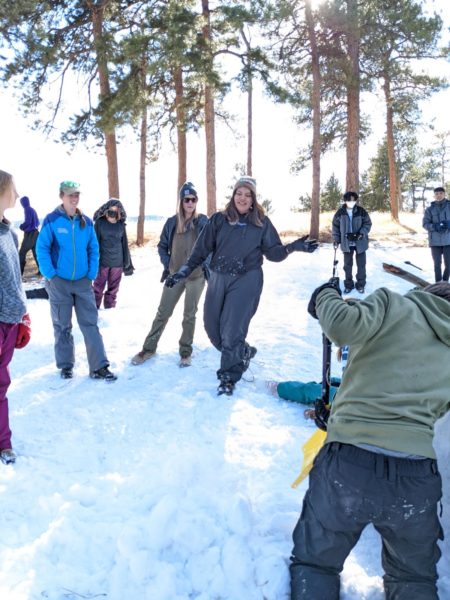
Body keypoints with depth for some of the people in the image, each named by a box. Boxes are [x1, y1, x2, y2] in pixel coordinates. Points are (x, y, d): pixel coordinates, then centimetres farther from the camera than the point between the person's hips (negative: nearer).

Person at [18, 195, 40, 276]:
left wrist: (21, 226, -1)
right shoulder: (33, 209, 14)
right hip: (35, 233, 8)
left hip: (29, 234, -8)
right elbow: (37, 222, 20)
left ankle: (19, 271, -7)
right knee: (35, 252, 10)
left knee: (22, 252, -5)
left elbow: (27, 222, -17)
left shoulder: (27, 209, -10)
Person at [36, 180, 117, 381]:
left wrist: (92, 274, 0)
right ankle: (66, 365, 23)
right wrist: (50, 274, -13)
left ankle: (99, 367, 5)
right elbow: (42, 249, -8)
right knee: (62, 326, 10)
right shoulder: (52, 220, -8)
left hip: (83, 282, 3)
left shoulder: (86, 222, 4)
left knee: (90, 324, 1)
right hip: (59, 282, -3)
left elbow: (94, 249, 8)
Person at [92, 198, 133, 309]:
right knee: (98, 288, 4)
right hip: (102, 262, -3)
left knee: (113, 290, 10)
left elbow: (124, 244, 8)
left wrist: (127, 263, 9)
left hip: (117, 263, 3)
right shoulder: (99, 222, -5)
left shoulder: (121, 224, 3)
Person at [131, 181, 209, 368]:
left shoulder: (203, 221, -3)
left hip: (196, 276, -1)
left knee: (189, 315, 9)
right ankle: (148, 348, 18)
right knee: (162, 313, 6)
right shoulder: (172, 222, 1)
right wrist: (167, 264, 0)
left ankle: (185, 352, 21)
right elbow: (162, 246, 10)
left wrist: (206, 265, -6)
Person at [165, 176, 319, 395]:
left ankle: (229, 375, 13)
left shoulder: (262, 222, 2)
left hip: (246, 280, -3)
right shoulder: (219, 219, 3)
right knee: (212, 327, 10)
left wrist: (292, 247, -15)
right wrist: (184, 270, -2)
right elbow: (202, 249, 3)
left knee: (232, 329, -7)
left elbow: (273, 252, 3)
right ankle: (243, 353, 35)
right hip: (218, 279, 3)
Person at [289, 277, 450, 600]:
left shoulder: (395, 305, 3)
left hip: (348, 466, -3)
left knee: (313, 564, 20)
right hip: (417, 479, 4)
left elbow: (345, 325, -16)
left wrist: (326, 296, 6)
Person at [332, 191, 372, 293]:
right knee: (347, 264, 10)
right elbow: (335, 225, 4)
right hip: (347, 243, 1)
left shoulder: (361, 211, -7)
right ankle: (348, 285, 22)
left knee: (361, 264, 7)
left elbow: (368, 223, -4)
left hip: (360, 242, -1)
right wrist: (336, 239, 0)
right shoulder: (340, 212, -4)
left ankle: (360, 284, 19)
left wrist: (361, 233, -19)